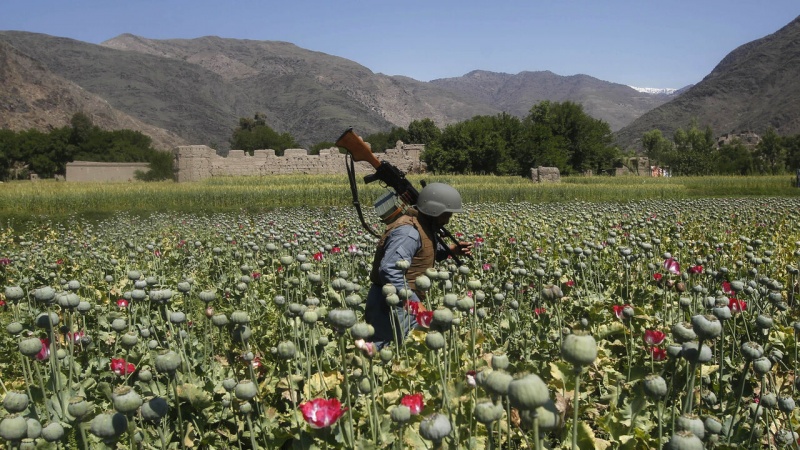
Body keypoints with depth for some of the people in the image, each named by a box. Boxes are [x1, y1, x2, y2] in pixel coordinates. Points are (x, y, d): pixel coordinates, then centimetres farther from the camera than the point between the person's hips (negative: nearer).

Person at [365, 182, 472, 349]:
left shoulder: (424, 227, 13)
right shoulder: (409, 232, -21)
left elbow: (427, 252, 33)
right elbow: (390, 270, -30)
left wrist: (452, 249, 14)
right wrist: (412, 303, -29)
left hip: (402, 301, 11)